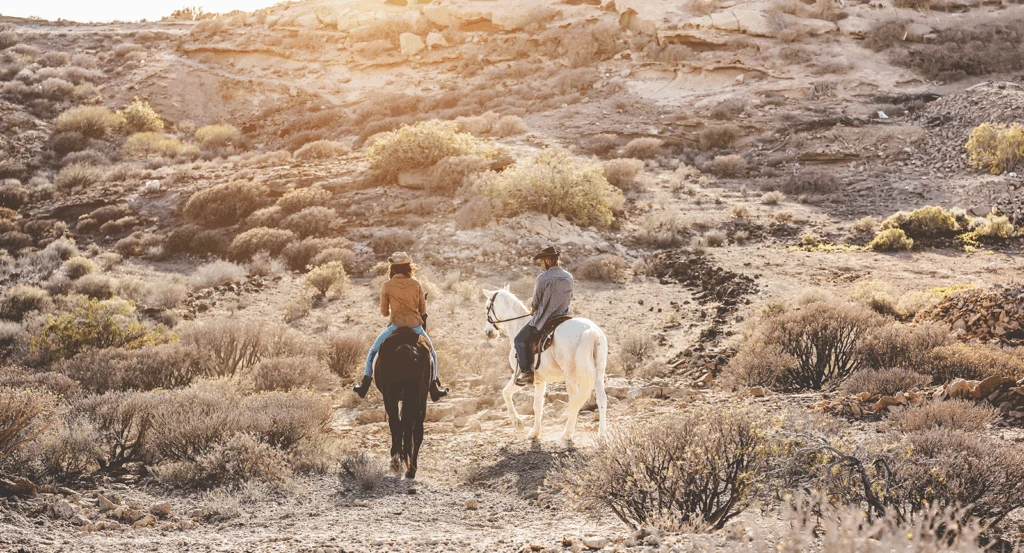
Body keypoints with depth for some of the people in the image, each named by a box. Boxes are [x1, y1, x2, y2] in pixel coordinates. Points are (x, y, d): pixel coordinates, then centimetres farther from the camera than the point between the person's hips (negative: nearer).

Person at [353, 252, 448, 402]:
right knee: (431, 353, 23)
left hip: (395, 326, -1)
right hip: (415, 325, 1)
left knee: (373, 351, 19)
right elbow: (423, 309, 6)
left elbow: (384, 312, 2)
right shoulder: (416, 284, 0)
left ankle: (365, 384, 16)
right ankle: (434, 388, 20)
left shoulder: (387, 286, -4)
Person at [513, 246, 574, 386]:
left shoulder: (543, 278, -17)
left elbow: (536, 302, -8)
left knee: (520, 340, 8)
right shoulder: (569, 277, 2)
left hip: (543, 320, -7)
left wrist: (533, 309, 14)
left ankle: (526, 372, -2)